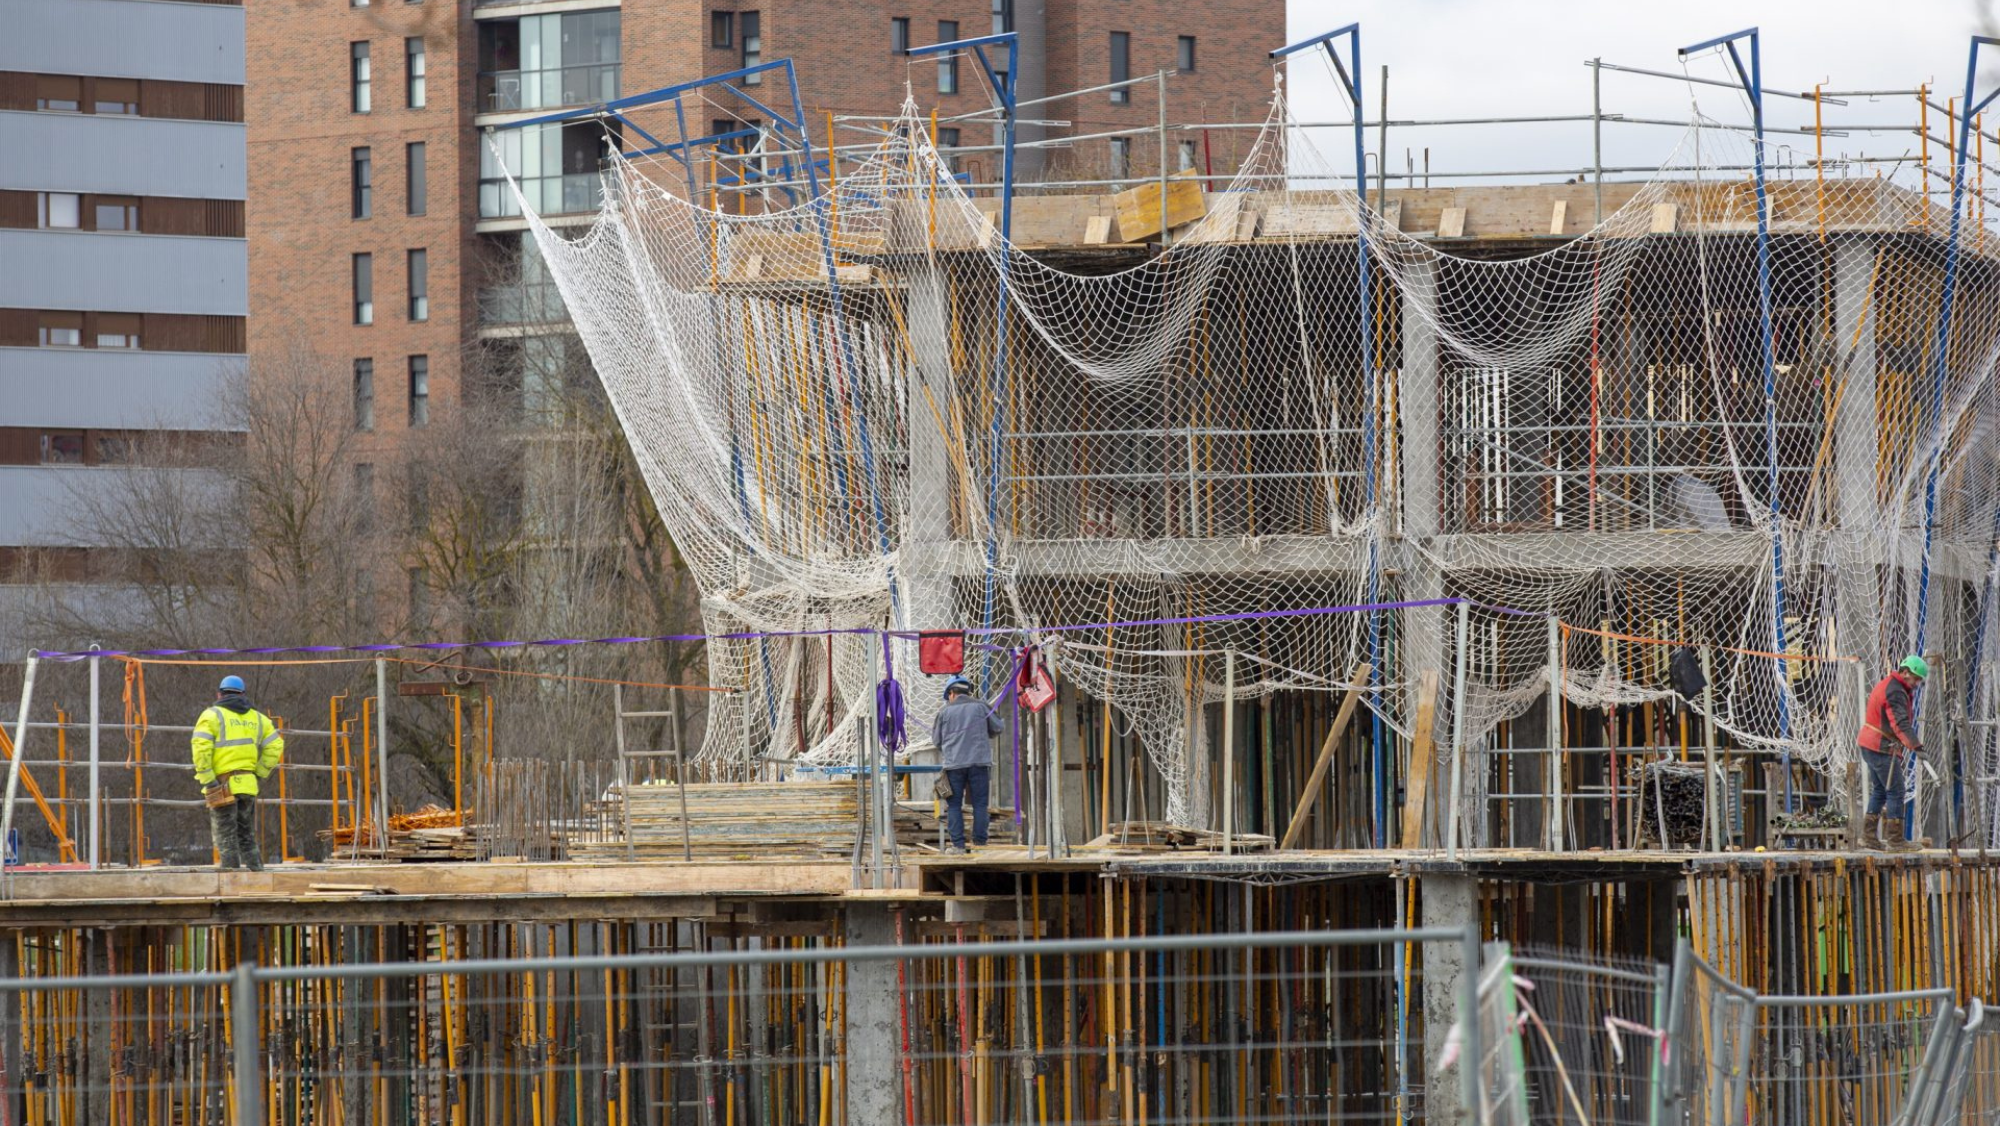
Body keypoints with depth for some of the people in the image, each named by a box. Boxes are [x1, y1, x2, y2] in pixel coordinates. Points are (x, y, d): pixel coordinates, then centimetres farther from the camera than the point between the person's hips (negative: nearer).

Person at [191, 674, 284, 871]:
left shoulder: (213, 715, 0)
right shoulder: (257, 718, 16)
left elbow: (201, 749, -12)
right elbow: (275, 746, 11)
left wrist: (207, 780, -12)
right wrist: (259, 774, 13)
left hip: (223, 786, -5)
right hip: (248, 785, 5)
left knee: (226, 839, -2)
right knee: (247, 837, 14)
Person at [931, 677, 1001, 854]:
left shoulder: (945, 710, 4)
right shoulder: (980, 706, 5)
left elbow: (936, 739, 12)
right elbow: (997, 728, 15)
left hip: (954, 763, -1)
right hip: (979, 760, 1)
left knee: (954, 805, 4)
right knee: (980, 803, 5)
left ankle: (958, 844, -2)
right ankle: (980, 842, 3)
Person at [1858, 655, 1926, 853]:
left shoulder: (1887, 685, 15)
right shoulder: (1895, 692, -19)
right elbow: (1901, 723, -33)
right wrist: (1915, 745, -43)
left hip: (1869, 746, 11)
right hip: (1882, 749, -11)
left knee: (1879, 790, 18)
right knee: (1895, 792, -7)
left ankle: (1868, 835, 22)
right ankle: (1895, 840, -8)